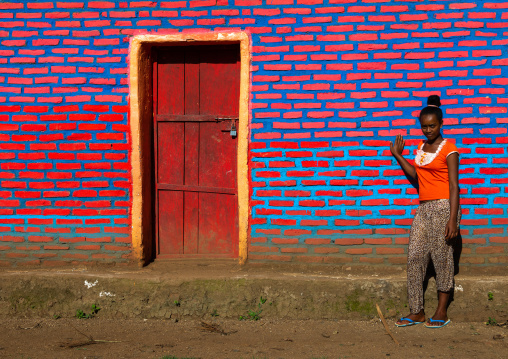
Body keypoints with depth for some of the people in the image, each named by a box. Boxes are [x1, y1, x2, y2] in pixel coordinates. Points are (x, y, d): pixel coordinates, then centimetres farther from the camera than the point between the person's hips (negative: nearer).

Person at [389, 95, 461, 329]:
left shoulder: (448, 149, -7)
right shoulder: (421, 147, 14)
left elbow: (453, 185, -11)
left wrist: (452, 219, -18)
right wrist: (398, 156, 18)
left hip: (444, 207, -7)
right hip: (424, 208, 7)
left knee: (442, 257, -2)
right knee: (415, 257, 2)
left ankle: (441, 312, 8)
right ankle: (417, 312, 7)